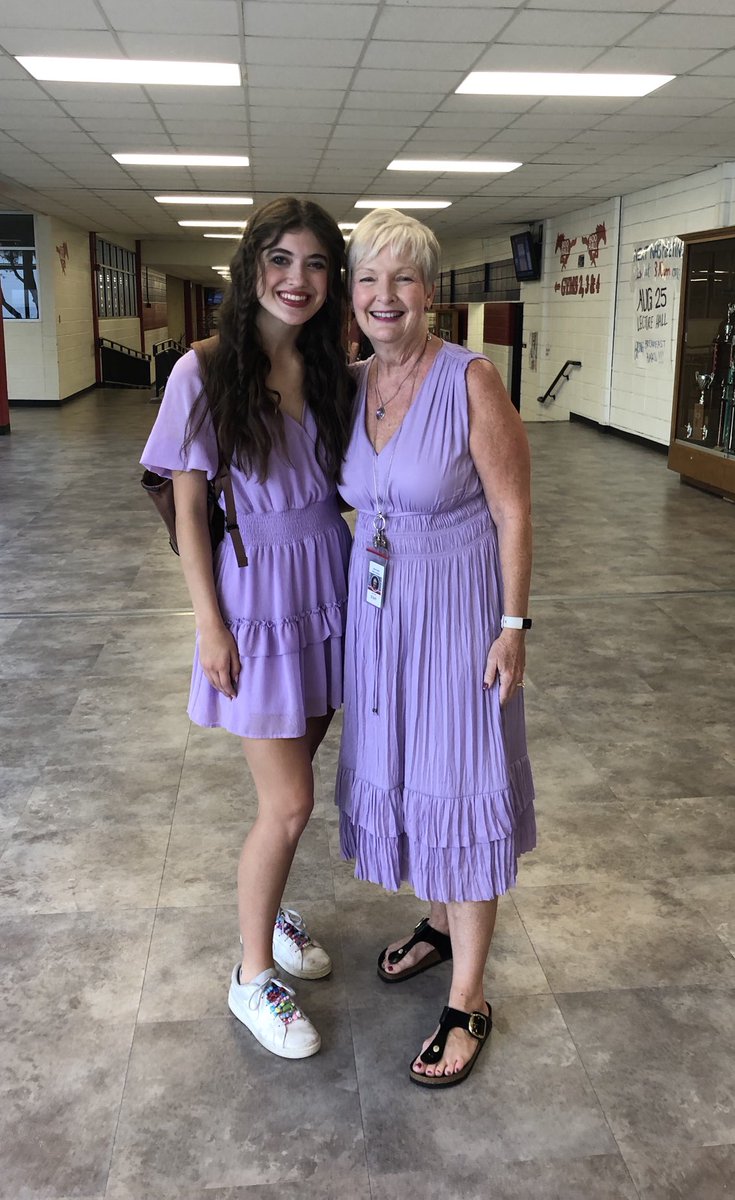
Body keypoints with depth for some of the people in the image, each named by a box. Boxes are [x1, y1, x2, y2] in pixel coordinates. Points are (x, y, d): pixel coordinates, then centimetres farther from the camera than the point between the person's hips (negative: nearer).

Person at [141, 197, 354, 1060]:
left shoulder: (332, 374, 4)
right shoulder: (206, 374, -11)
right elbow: (188, 508, -9)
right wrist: (210, 623, -12)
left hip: (329, 584, 5)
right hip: (257, 593, -5)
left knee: (291, 783, 16)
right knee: (288, 803, -3)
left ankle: (266, 908, 41)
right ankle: (252, 977, 18)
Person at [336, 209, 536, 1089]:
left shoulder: (471, 382, -16)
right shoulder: (350, 386, 2)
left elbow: (513, 513, -14)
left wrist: (513, 627, -15)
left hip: (458, 608, -6)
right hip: (377, 607, 6)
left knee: (460, 790, 0)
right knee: (399, 773, 18)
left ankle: (468, 1003, 15)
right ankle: (439, 923, 43)